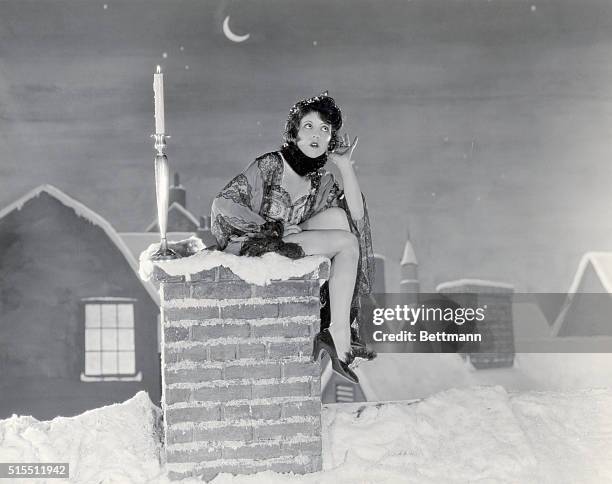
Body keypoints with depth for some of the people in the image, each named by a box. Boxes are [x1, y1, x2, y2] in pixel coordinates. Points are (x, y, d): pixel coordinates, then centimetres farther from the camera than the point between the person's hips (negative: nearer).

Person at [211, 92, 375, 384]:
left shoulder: (323, 182, 11)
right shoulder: (270, 165, -7)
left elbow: (357, 218, -2)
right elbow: (223, 204, -13)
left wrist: (345, 166, -4)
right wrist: (275, 228, -17)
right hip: (247, 248, -7)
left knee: (338, 216, -11)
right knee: (345, 242, -14)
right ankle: (339, 336, -13)